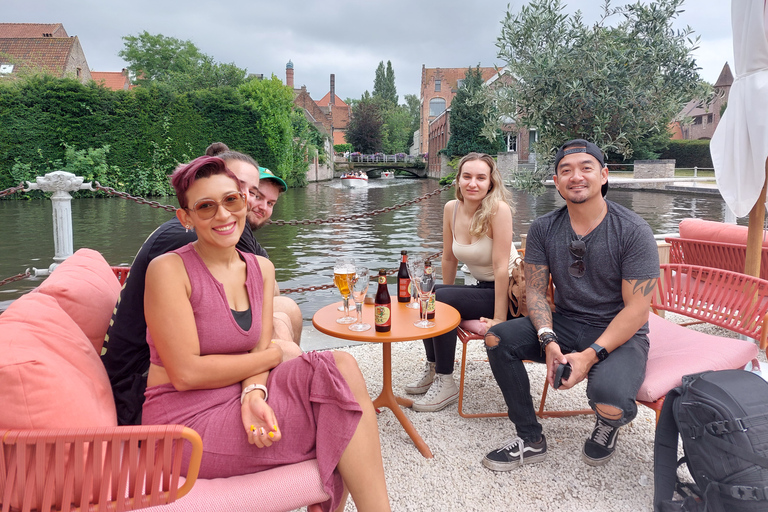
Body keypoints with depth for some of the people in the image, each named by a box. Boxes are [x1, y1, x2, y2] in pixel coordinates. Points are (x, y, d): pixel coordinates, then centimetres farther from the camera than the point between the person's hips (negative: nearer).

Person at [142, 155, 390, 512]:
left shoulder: (261, 268, 7)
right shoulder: (169, 269, -12)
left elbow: (260, 350, 1)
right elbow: (186, 374, -17)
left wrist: (254, 395, -21)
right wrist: (273, 355, -8)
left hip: (237, 402, 6)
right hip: (185, 420, -6)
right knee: (340, 368, -18)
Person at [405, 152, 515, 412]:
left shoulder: (498, 209, -22)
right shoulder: (451, 208, -3)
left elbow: (501, 267, -24)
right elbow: (449, 258, 8)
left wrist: (499, 319, -23)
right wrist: (445, 292, 14)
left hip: (508, 293, -7)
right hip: (481, 288, 7)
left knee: (441, 299, -22)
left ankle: (445, 383, -9)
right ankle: (433, 369, 9)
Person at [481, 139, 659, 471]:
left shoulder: (633, 231, -13)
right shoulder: (543, 229, -1)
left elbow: (636, 310, -15)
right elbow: (535, 291, -1)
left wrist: (590, 356, -24)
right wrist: (548, 341, -19)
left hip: (618, 335, -4)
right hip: (564, 324, 4)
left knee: (610, 401, -32)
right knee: (497, 339, -18)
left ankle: (607, 425, 11)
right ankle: (530, 440, -2)